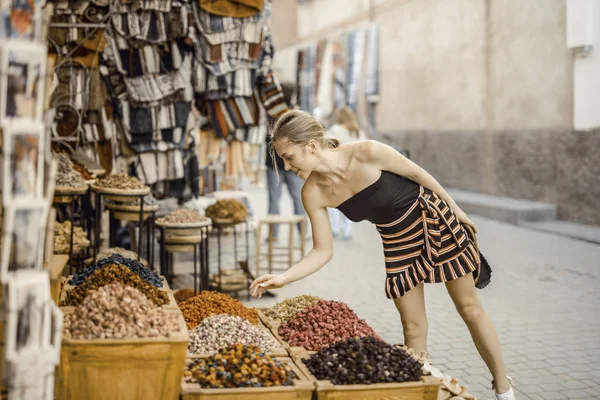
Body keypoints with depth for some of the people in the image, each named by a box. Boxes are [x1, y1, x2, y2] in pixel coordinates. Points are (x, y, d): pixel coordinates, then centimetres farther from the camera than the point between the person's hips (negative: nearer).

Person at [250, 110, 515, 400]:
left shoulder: (367, 153, -31)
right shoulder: (313, 193, -17)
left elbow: (416, 172, -14)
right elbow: (323, 251, -9)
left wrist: (454, 207, -1)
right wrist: (283, 278, -23)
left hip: (435, 222, -3)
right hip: (397, 242, 4)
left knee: (470, 309, 7)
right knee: (413, 327, 3)